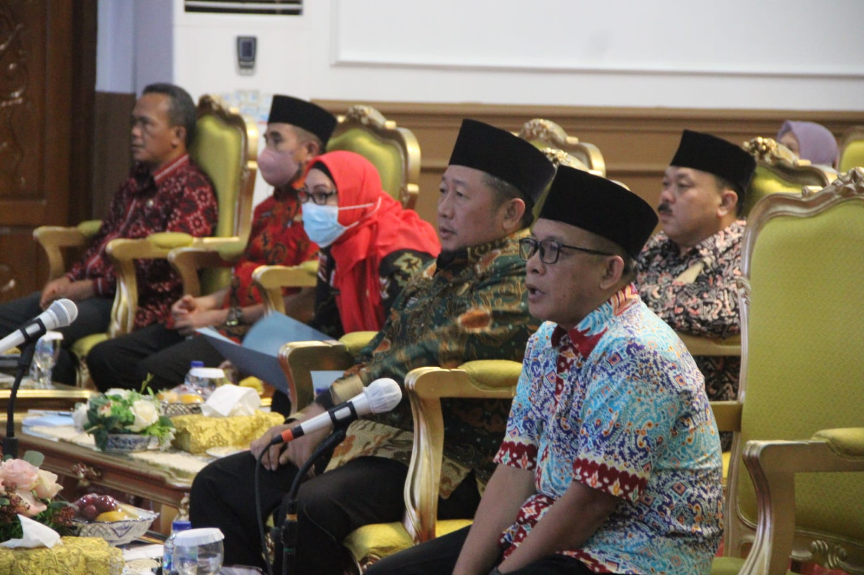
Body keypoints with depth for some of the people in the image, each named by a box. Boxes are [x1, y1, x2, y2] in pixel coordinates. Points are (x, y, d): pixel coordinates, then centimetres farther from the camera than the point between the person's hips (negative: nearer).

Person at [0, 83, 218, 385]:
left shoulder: (193, 192, -11)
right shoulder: (136, 182, 19)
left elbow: (163, 265, -19)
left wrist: (91, 287, -16)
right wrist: (69, 279, 5)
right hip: (93, 289, 10)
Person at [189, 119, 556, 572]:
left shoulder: (516, 273, -9)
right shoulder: (439, 271, 20)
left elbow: (437, 356, -21)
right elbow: (378, 356, 19)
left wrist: (328, 408, -23)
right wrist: (304, 421, 2)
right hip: (376, 433, 10)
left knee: (311, 508, -34)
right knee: (218, 486, 1)